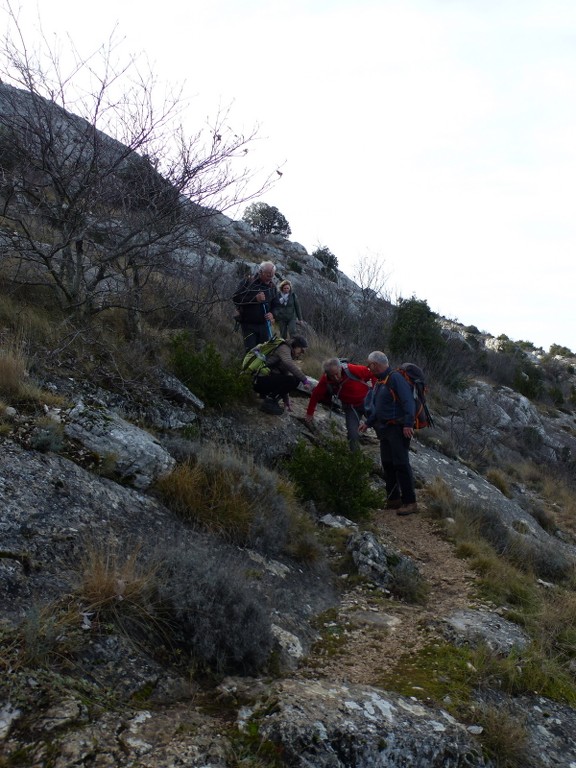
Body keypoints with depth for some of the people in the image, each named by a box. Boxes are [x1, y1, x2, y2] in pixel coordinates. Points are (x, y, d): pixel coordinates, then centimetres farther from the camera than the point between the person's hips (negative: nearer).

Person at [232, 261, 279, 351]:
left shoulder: (272, 286, 8)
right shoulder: (248, 282, -4)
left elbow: (276, 305, 14)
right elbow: (236, 298, -11)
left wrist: (272, 314, -9)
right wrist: (254, 298, -21)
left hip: (264, 324, 3)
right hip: (248, 324, -3)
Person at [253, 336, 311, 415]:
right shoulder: (284, 348, -6)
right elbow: (289, 364, -27)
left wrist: (286, 401, 20)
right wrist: (304, 379, -27)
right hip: (260, 381, -10)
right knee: (293, 380, -20)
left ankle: (266, 394, 10)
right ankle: (269, 402, -12)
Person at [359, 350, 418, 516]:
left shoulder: (395, 378, -14)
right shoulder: (379, 382, 16)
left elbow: (408, 401, -21)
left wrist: (408, 424, -26)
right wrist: (368, 423, 25)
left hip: (398, 429, -10)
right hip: (384, 428, 10)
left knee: (401, 464, -9)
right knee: (387, 464, 12)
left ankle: (410, 502, -5)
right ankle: (393, 499, 21)